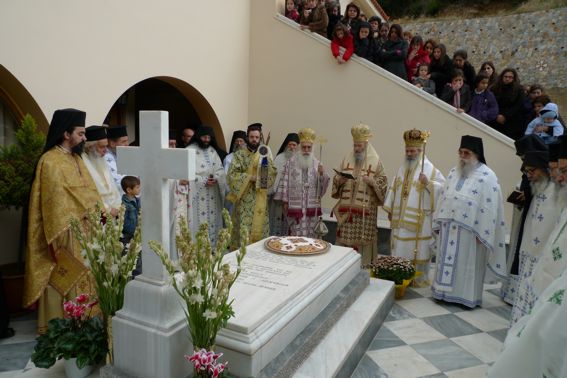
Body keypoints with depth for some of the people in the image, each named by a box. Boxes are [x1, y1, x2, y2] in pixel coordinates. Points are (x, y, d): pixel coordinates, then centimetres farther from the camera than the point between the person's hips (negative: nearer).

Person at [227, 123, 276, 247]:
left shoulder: (265, 154, 9)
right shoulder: (240, 154, -1)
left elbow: (273, 174, 1)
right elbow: (232, 174, -9)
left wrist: (266, 161, -15)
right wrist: (250, 177, -17)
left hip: (260, 198, 3)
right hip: (244, 198, -3)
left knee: (259, 228, 7)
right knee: (244, 229, -3)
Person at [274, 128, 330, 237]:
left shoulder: (317, 163, 8)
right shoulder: (291, 162, 1)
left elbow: (322, 185, 7)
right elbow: (285, 182, -2)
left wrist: (322, 174, -12)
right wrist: (285, 201, -6)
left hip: (312, 206, 3)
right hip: (295, 206, -2)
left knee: (310, 234, 9)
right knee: (296, 235, 1)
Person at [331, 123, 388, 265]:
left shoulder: (375, 161, 0)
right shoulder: (346, 159, 11)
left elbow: (383, 181, 2)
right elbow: (336, 179, 15)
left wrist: (372, 182, -17)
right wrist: (339, 180, -7)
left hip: (365, 209, -3)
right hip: (346, 208, 3)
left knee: (362, 240, -2)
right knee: (344, 239, 5)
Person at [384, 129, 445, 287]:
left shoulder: (430, 169, -6)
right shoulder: (402, 169, 12)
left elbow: (443, 188, -10)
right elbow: (394, 189, 14)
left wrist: (428, 182, -25)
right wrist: (390, 210, 12)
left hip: (418, 219, -5)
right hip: (401, 217, 5)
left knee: (417, 250, 1)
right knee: (400, 249, 10)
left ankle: (419, 279, 15)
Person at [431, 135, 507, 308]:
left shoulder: (487, 176, -9)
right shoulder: (454, 172, 10)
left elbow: (489, 207, -12)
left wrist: (481, 233, -15)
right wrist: (439, 223, 9)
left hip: (469, 230, -6)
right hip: (448, 228, 6)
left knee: (467, 263, 5)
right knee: (447, 260, 12)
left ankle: (467, 296, 19)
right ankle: (445, 291, 25)